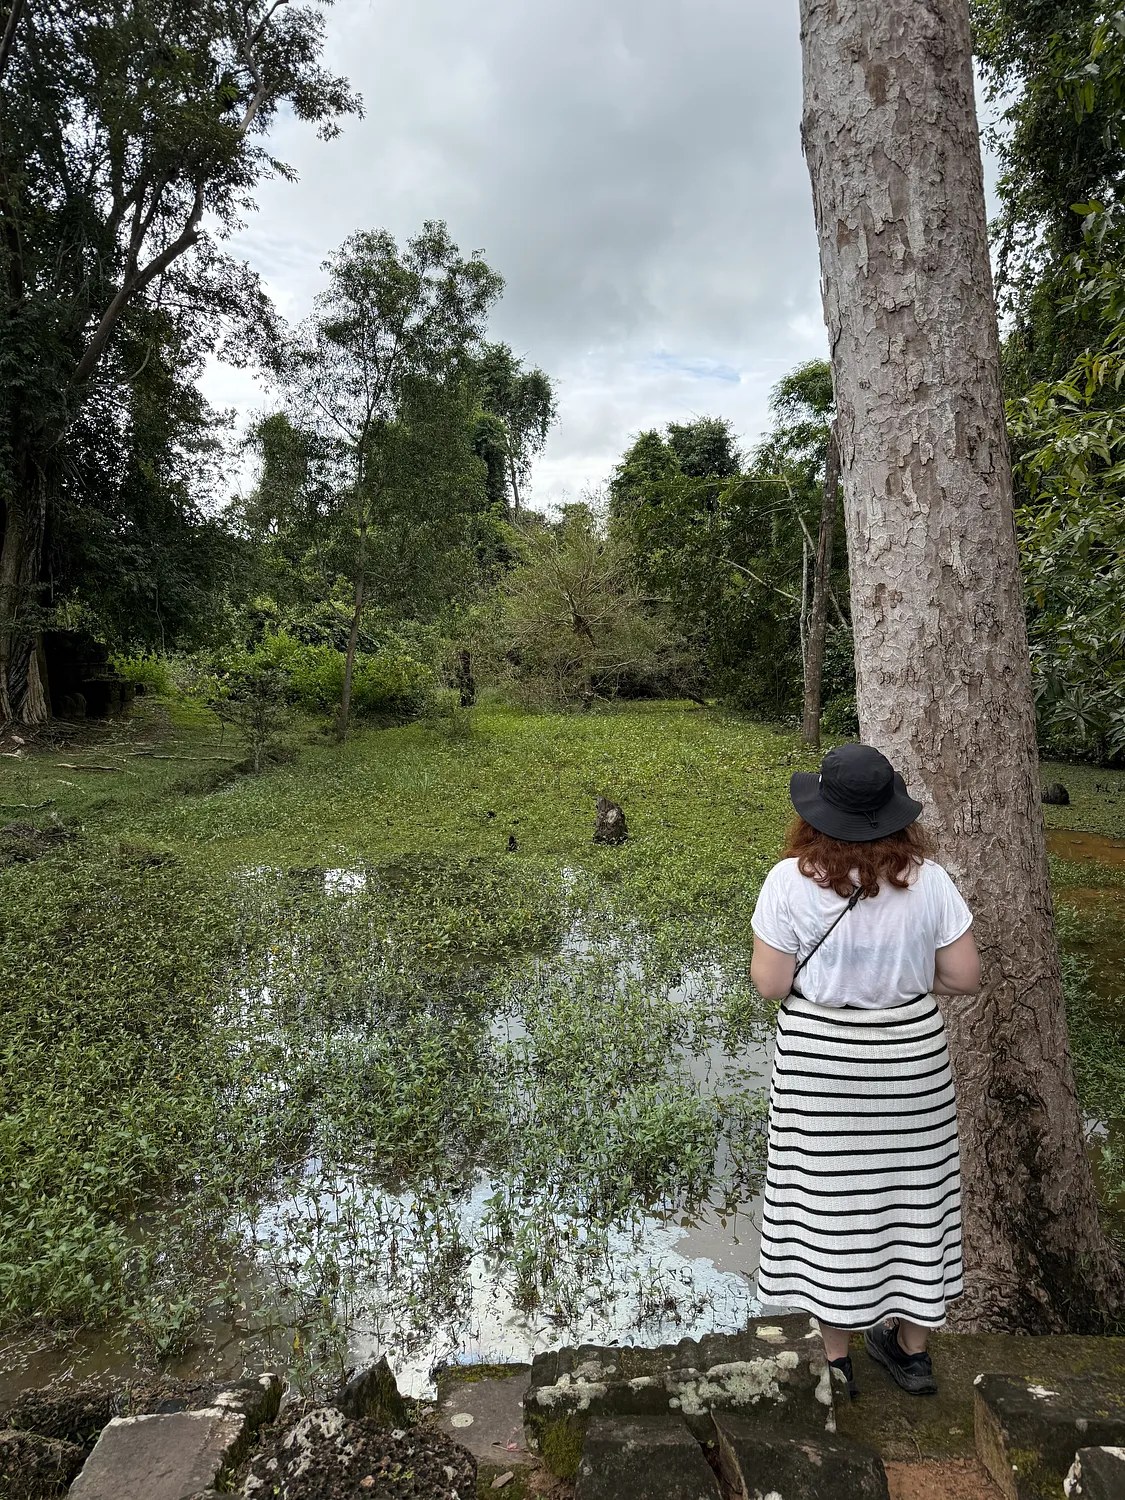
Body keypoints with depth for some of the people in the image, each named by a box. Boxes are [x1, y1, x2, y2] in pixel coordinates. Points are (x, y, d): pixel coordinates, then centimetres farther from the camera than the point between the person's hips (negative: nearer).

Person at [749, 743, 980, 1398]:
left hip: (821, 1056, -2)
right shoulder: (927, 879, -12)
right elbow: (965, 976, -6)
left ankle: (835, 1356, 31)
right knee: (913, 1188, 20)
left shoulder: (792, 881, -19)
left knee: (829, 1196, 14)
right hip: (912, 1047, 3)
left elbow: (770, 984, -16)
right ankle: (913, 1349, 38)